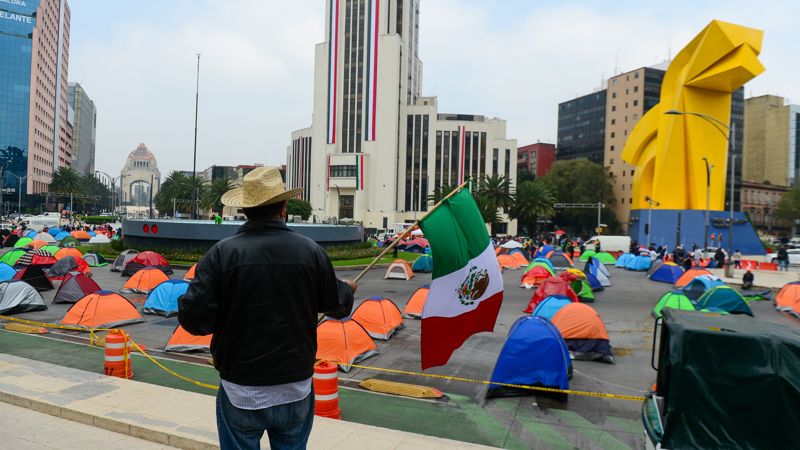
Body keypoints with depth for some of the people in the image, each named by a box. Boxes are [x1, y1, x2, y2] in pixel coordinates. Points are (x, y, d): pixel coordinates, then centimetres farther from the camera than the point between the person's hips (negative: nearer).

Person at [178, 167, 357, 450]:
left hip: (241, 393, -1)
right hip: (296, 392, 2)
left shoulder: (222, 253, -13)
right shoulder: (310, 251, -7)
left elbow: (194, 319, -15)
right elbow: (338, 307, 5)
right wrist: (348, 290, 27)